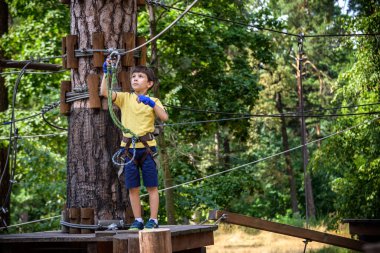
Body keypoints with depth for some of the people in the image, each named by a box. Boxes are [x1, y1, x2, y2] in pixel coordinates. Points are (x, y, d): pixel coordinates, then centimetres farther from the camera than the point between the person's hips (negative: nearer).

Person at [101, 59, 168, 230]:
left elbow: (164, 117, -12)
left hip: (147, 146, -2)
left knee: (152, 186, 1)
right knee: (133, 187, 6)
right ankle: (138, 220, 15)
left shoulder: (153, 101, 5)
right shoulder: (125, 98, 8)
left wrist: (151, 103, -24)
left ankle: (153, 219, 8)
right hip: (129, 147, 2)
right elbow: (104, 92, -6)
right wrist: (106, 73, -16)